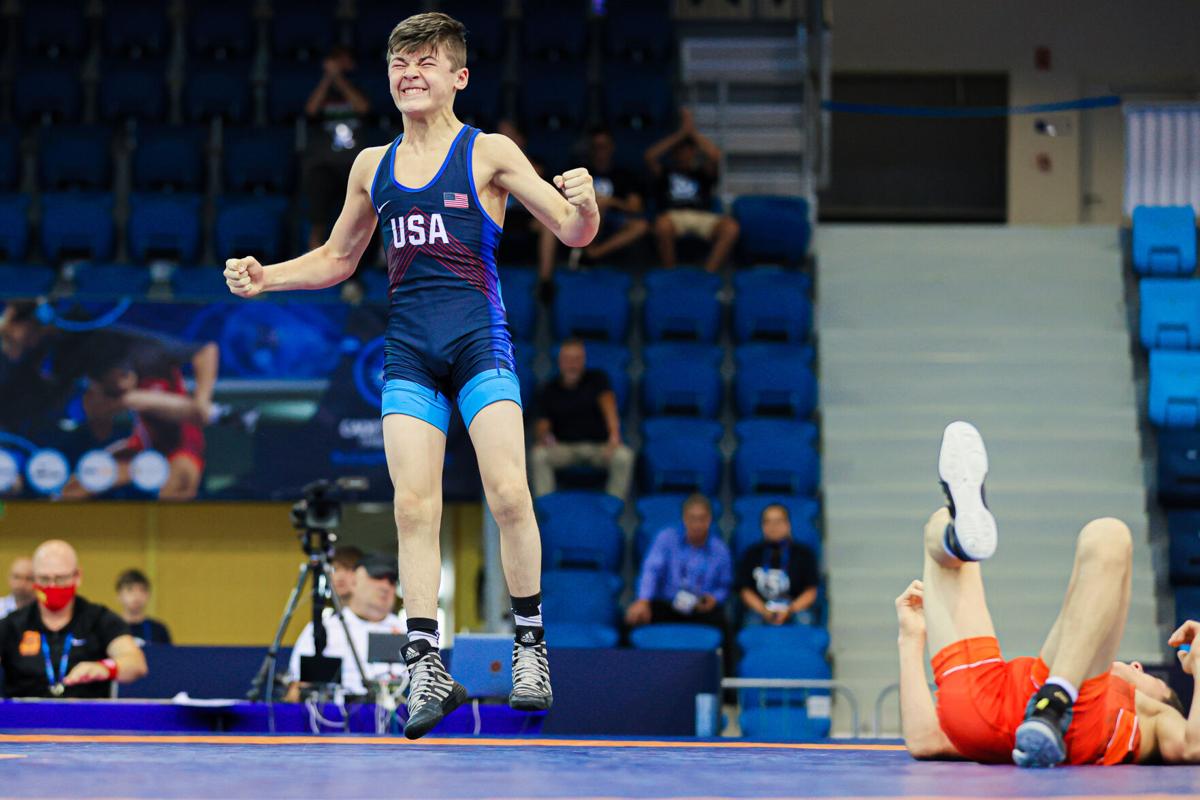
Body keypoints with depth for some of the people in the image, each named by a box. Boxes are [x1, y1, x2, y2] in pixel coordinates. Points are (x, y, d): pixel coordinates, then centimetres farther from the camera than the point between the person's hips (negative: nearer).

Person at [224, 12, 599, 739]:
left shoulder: (490, 154, 1)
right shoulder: (373, 166, 14)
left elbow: (575, 232, -2)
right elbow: (338, 259, 26)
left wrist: (584, 200, -25)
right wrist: (265, 277, 11)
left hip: (480, 338, -4)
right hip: (409, 351, 4)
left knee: (508, 493, -14)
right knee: (414, 505, -6)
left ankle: (530, 646, 0)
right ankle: (427, 665, -6)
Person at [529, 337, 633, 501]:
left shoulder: (597, 379, 2)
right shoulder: (549, 391, 6)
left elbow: (608, 405, -16)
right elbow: (541, 427, 1)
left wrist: (614, 437, -35)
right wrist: (543, 436, -27)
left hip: (599, 445, -1)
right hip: (565, 448, 1)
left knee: (623, 456, -32)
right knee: (539, 455, -29)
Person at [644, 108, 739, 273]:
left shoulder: (702, 174, 28)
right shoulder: (665, 174, 26)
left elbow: (715, 157, 8)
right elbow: (650, 157, 7)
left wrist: (693, 133, 11)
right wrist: (680, 134, 9)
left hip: (702, 217, 2)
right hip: (674, 216, -2)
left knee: (730, 226, -32)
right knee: (662, 224, -41)